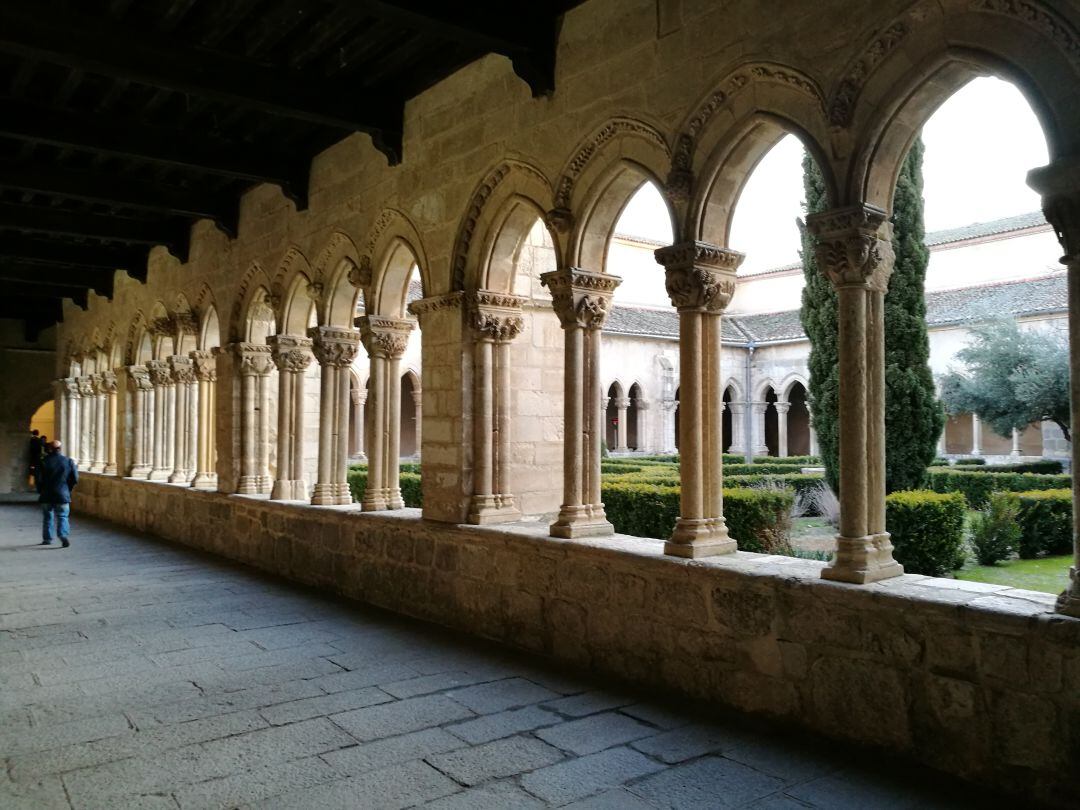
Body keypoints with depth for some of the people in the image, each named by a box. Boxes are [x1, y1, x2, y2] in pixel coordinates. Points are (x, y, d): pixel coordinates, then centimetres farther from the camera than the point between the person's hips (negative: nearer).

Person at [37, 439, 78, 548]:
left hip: (47, 495, 0)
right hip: (63, 494, 0)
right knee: (62, 516, 2)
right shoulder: (69, 461, -2)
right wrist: (68, 489, 15)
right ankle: (63, 535, -19)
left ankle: (47, 539, 19)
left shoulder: (44, 461, -5)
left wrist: (40, 491, 11)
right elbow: (75, 479, -1)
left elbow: (39, 478, -5)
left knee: (47, 517, 14)